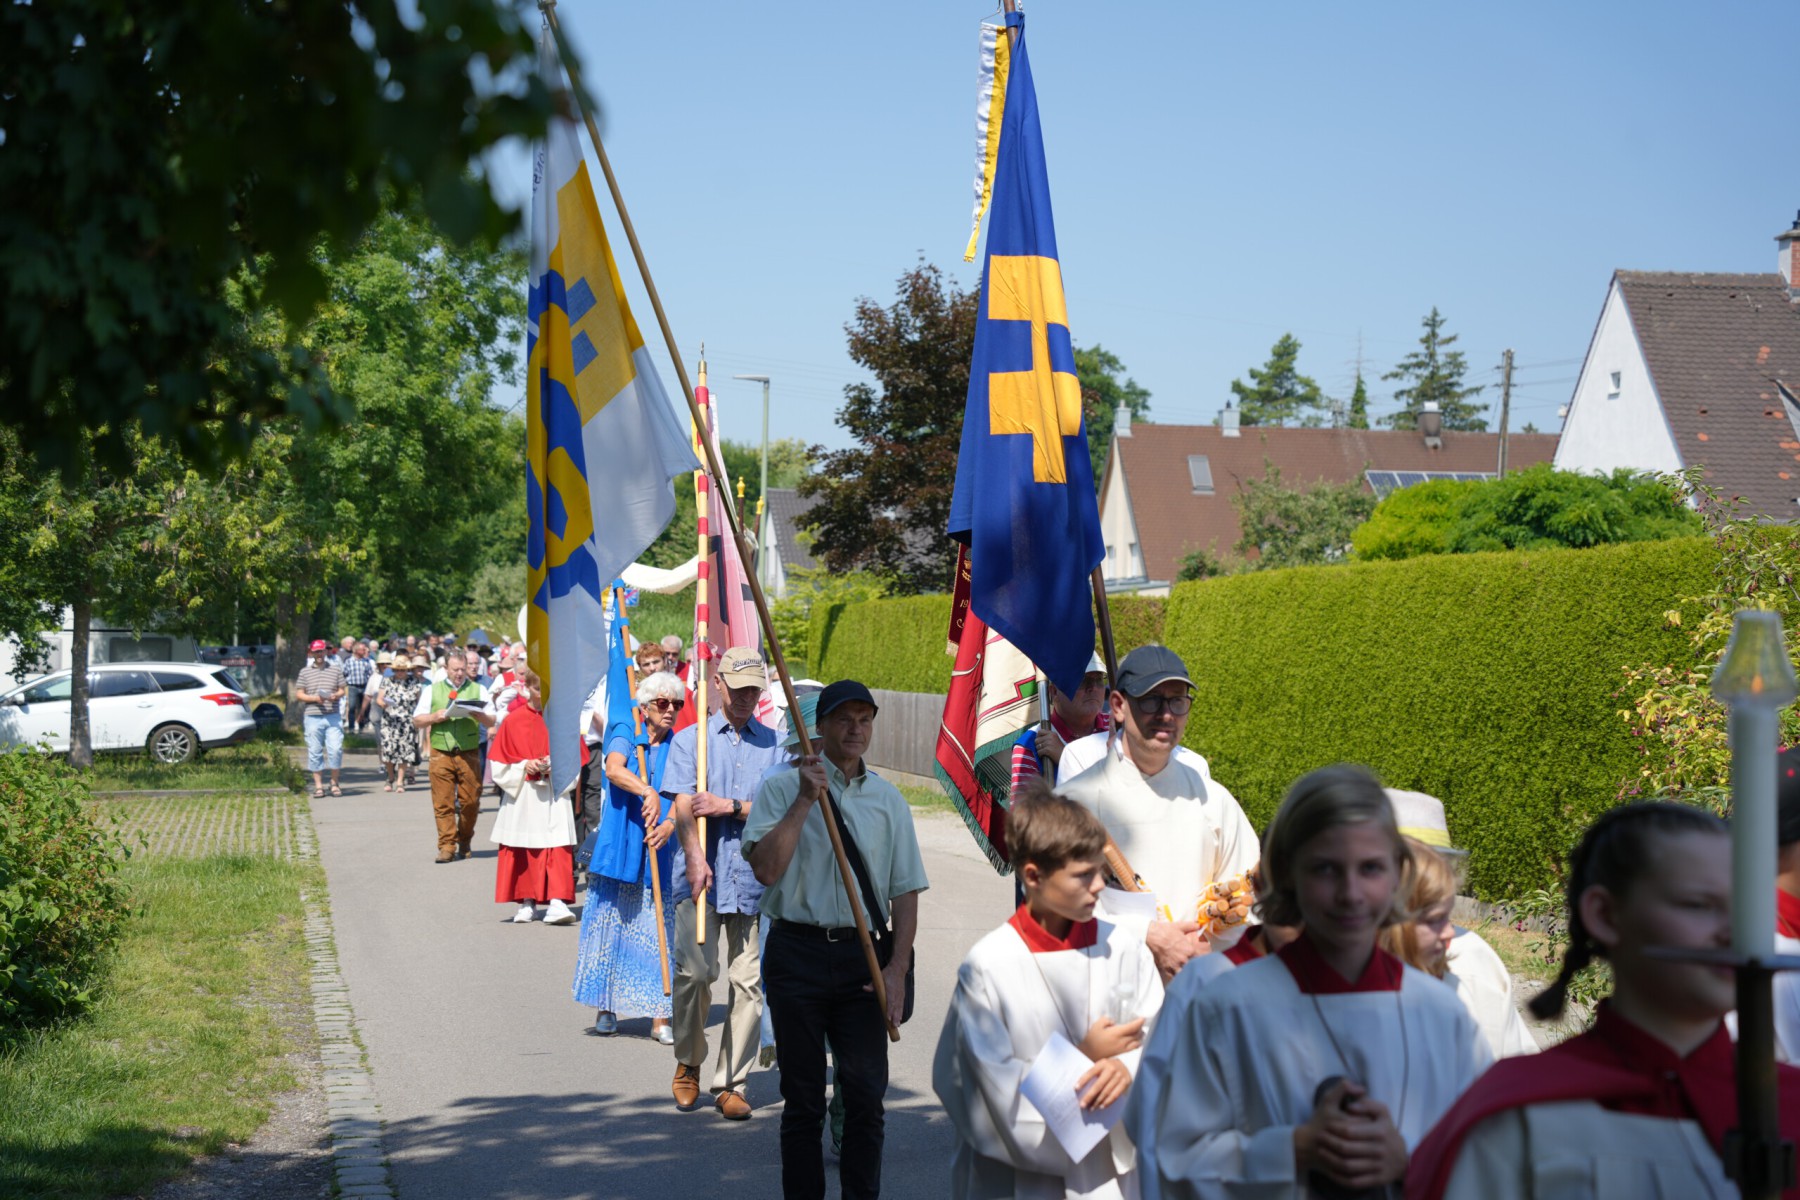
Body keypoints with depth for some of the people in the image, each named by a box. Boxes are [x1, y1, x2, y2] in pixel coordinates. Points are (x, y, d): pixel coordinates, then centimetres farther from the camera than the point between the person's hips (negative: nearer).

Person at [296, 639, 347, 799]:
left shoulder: (335, 669, 11)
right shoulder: (305, 671, 8)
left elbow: (342, 690, 13)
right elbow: (298, 695, 6)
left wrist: (336, 695, -10)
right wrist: (314, 698, -10)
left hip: (333, 717, 0)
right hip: (313, 717, 0)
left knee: (336, 749, -7)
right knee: (314, 751, 2)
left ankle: (335, 783, 7)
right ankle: (318, 785, 9)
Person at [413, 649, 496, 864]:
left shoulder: (478, 690, 13)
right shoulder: (432, 690, 13)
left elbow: (491, 722, 8)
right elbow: (417, 720, 11)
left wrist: (479, 716, -13)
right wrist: (435, 717, -8)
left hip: (469, 753, 0)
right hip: (441, 753, 0)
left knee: (470, 801, 0)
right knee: (443, 802, -5)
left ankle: (465, 841, 19)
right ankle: (447, 846, -2)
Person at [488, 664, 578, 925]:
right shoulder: (514, 720, 2)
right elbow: (500, 762, 4)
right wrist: (524, 767, -13)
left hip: (554, 798, -1)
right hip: (522, 798, 1)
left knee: (558, 847, -11)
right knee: (521, 850, 4)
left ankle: (557, 901, -17)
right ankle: (527, 903, 15)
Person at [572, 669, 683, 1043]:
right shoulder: (625, 735, 3)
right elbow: (614, 769, -18)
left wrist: (670, 824, -26)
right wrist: (647, 792, -35)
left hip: (660, 855, 0)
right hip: (619, 851, 0)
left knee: (658, 934, -1)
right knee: (610, 928, 4)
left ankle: (659, 1017, 1)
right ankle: (606, 1007, 16)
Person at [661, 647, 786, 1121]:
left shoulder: (774, 745, 14)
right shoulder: (690, 739, 10)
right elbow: (684, 805, -3)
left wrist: (730, 807, -10)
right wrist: (695, 858, -18)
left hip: (755, 878, 1)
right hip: (702, 874, -1)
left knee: (748, 982, -1)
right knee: (695, 971, -13)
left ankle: (731, 1084, 8)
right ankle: (688, 1064, 11)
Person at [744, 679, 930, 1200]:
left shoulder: (888, 800, 11)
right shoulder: (781, 788, 3)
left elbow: (905, 891, 8)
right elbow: (766, 868, -12)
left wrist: (897, 968, -3)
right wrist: (805, 799, -15)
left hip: (863, 955, 2)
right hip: (798, 952, -2)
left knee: (867, 1092, -3)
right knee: (803, 1097, 5)